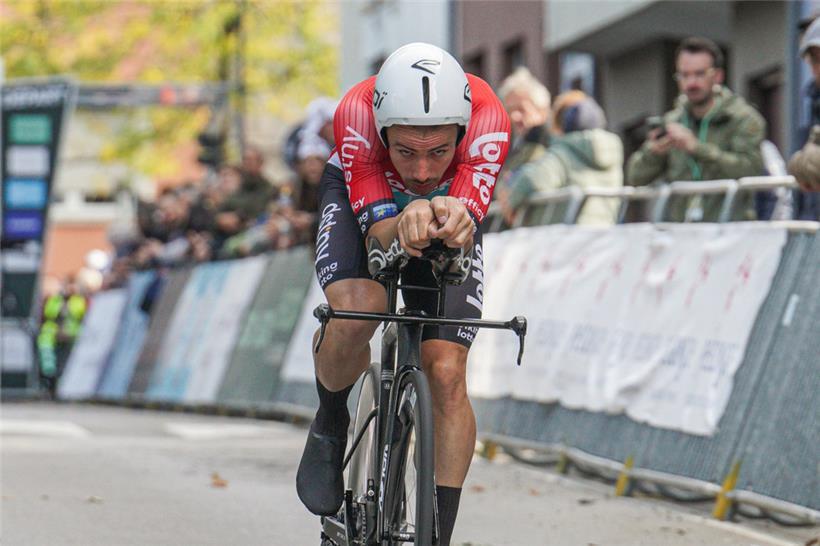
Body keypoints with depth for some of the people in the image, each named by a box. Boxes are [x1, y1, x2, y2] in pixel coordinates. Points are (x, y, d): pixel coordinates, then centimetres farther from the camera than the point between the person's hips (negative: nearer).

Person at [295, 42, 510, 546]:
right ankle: (330, 427, 0)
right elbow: (377, 234, -39)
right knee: (357, 311, -31)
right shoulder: (357, 113, -38)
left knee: (448, 374, -14)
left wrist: (455, 223, -68)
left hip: (450, 206, 1)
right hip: (361, 199, -1)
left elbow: (468, 233, -43)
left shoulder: (489, 120, -38)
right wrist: (405, 226, -62)